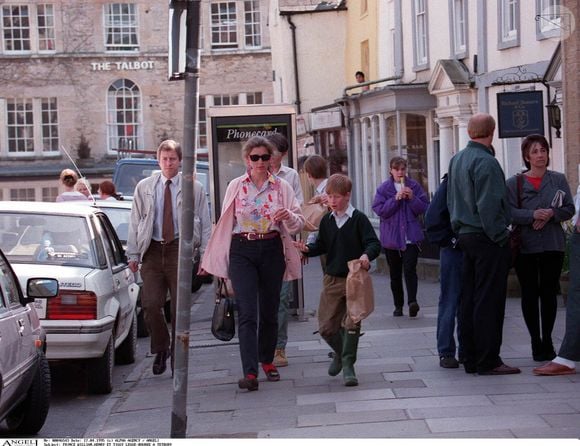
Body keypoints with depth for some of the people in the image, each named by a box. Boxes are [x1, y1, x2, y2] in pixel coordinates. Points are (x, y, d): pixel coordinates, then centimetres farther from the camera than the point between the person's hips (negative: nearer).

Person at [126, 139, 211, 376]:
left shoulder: (194, 188, 5)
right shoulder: (144, 187, 10)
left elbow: (205, 223, 5)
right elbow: (135, 221, 11)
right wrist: (133, 254, 6)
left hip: (180, 249, -1)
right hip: (152, 250, 2)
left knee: (179, 308, 1)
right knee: (150, 305, -7)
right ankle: (161, 349, 17)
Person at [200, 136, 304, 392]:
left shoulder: (282, 187, 5)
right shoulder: (236, 186, 5)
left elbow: (298, 223, 6)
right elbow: (224, 223, 10)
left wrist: (288, 216, -17)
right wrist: (213, 260, 12)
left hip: (272, 250, 2)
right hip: (242, 251, -2)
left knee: (269, 311, 10)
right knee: (247, 313, -10)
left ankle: (267, 360, 30)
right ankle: (250, 372, -16)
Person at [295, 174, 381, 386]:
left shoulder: (359, 219, -6)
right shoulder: (327, 221, 8)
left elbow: (374, 243, -11)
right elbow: (322, 245, 14)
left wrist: (367, 255, -31)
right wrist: (308, 249, -7)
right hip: (332, 279, 5)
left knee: (351, 323, -9)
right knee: (326, 326, 6)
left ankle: (348, 364, 2)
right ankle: (340, 352, 34)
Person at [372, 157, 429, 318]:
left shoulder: (414, 186, 3)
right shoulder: (384, 188, 2)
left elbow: (424, 208, 1)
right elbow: (380, 210, -8)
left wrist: (412, 198, -15)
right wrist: (395, 199, -17)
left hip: (411, 236, -1)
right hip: (391, 236, 1)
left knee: (410, 269, -15)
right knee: (395, 273, 9)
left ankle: (412, 301, -23)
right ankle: (398, 305, 18)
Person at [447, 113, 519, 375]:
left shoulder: (456, 160, 13)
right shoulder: (485, 161, -15)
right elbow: (489, 205, -20)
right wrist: (500, 236, -14)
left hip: (465, 235, 9)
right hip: (487, 238, -9)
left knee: (468, 299, 10)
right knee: (489, 300, -6)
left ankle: (471, 359, 14)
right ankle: (488, 361, -4)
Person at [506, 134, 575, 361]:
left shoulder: (558, 180, 7)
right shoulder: (514, 183, 1)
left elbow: (569, 208, 3)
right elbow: (509, 212, -8)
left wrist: (551, 214, -15)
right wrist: (533, 215, -22)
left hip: (553, 245, 1)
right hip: (525, 246, -1)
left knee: (549, 293, 4)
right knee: (530, 294, 2)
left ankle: (547, 341, 13)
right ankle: (536, 342, 10)